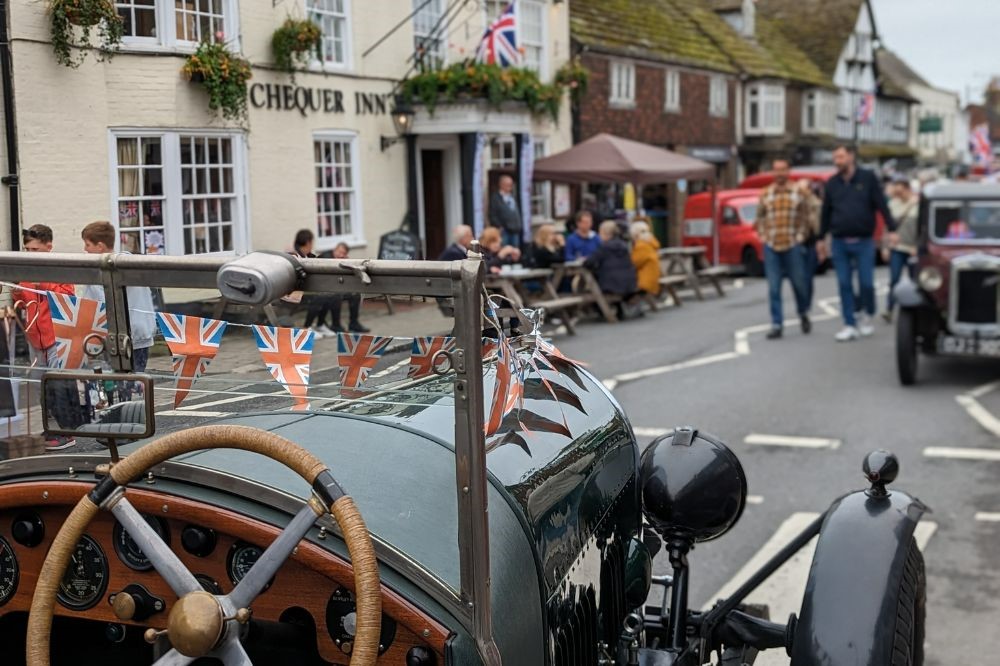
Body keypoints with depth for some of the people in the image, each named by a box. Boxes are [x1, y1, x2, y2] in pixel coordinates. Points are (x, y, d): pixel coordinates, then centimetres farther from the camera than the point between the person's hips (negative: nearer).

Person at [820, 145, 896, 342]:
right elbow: (826, 212, 14)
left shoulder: (867, 178, 0)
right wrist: (821, 238, 14)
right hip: (839, 243, 3)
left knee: (866, 283, -3)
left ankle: (867, 315, 23)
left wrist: (891, 229, -10)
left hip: (863, 242, -3)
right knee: (844, 285, 1)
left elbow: (882, 205, -3)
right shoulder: (832, 183, 8)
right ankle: (850, 325, 7)